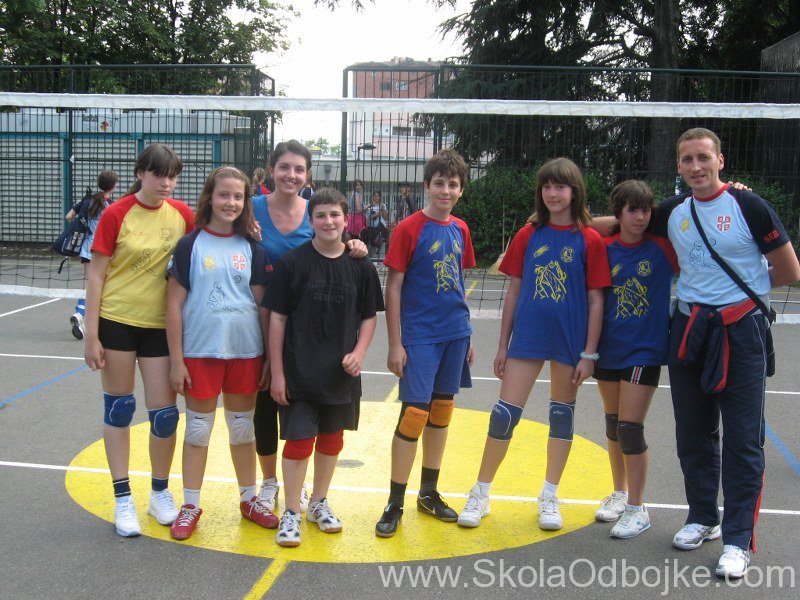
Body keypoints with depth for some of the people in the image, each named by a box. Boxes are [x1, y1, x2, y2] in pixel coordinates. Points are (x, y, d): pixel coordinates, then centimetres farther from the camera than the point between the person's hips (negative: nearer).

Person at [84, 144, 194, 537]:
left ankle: (160, 494, 24)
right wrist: (91, 334, -9)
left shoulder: (182, 214, -1)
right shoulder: (116, 214, -9)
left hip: (161, 325, 2)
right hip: (116, 321, -2)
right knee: (119, 407, 7)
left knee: (164, 412, 3)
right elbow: (96, 274, -6)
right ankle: (123, 500, 20)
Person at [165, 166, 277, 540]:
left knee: (243, 426, 14)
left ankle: (249, 499, 28)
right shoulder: (190, 245, -4)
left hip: (245, 352, 3)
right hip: (200, 351, -2)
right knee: (198, 427, 7)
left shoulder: (251, 249, 4)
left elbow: (263, 304, 6)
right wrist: (176, 359, -8)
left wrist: (270, 356, 3)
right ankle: (190, 506, 21)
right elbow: (174, 305, -5)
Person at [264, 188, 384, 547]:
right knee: (299, 439, -2)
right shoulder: (293, 262, -7)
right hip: (299, 371, -3)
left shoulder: (361, 267, 0)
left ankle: (319, 503, 33)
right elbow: (277, 318, -6)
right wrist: (277, 372, -8)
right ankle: (291, 513, 13)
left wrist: (359, 352, -8)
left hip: (341, 372, 3)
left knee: (331, 438, 15)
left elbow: (369, 317, 9)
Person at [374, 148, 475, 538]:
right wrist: (395, 344, -11)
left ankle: (429, 493, 26)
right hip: (419, 336, -6)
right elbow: (393, 288, -9)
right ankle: (395, 504, 5)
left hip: (455, 335, 6)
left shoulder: (460, 229, 8)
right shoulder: (409, 229, -9)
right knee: (414, 414, -7)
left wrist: (466, 334, 15)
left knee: (441, 411, 12)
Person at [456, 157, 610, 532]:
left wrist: (589, 353, -6)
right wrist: (503, 345, 6)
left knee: (562, 413, 10)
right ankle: (480, 495, 14)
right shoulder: (528, 235, 3)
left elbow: (596, 300, -3)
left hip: (569, 339, -1)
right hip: (528, 335, 1)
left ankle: (549, 497, 24)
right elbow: (514, 291, 6)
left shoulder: (589, 240, -3)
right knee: (505, 412, 1)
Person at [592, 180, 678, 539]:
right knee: (613, 425, 14)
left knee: (630, 428, -6)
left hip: (644, 350, -3)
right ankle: (619, 493, 33)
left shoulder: (662, 248, -6)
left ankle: (637, 509, 10)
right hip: (608, 348, 4)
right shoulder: (606, 249, -1)